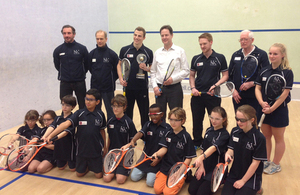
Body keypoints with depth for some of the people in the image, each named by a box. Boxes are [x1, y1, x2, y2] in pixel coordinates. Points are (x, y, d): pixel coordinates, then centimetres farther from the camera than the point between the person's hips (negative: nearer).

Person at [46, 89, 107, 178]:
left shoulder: (100, 114, -6)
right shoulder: (79, 114, -11)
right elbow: (66, 124, -24)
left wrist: (105, 146, 12)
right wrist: (51, 135, -37)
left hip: (96, 150, 0)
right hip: (82, 150, 0)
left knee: (98, 175, 7)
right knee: (79, 174, 14)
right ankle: (88, 166, 44)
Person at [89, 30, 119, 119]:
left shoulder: (112, 54, -7)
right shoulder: (92, 53, 2)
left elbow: (117, 69, 1)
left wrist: (112, 79, 0)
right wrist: (96, 76, 12)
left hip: (108, 88, -3)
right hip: (95, 87, 3)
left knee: (110, 110, 6)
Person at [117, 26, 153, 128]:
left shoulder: (148, 52, 1)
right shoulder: (125, 50, 2)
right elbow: (119, 64, 10)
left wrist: (146, 68, -13)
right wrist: (121, 79, -2)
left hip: (142, 88, -1)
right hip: (128, 86, 1)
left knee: (145, 113, 5)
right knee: (127, 112, 13)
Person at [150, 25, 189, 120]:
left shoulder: (180, 51, 1)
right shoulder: (157, 52, 10)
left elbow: (186, 71, -1)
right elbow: (153, 71, 13)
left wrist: (173, 78, -14)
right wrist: (154, 86, 0)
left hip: (175, 88, -3)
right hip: (160, 88, 3)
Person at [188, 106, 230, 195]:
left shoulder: (224, 135, -16)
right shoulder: (209, 130, 3)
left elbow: (214, 147, -34)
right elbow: (204, 149, 6)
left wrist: (201, 157, -51)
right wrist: (201, 165, -4)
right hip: (204, 166, 6)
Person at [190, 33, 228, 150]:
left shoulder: (220, 58, -1)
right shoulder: (196, 59, 7)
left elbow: (225, 75, 1)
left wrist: (215, 85, -15)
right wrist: (193, 88, -3)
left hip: (213, 95, -2)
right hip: (197, 95, 3)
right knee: (197, 121, 11)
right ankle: (197, 143, 29)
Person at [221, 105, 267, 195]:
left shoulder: (259, 138, -18)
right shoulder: (234, 131, -2)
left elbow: (255, 163, -14)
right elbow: (231, 149, 4)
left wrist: (243, 181, -10)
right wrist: (228, 154, -22)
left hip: (251, 177, -4)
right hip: (234, 174, 4)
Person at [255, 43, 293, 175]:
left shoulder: (287, 72, -11)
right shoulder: (264, 71, 4)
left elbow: (284, 94, -15)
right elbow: (258, 88, 2)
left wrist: (272, 108, -17)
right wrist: (262, 103, -14)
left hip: (279, 110, -5)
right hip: (264, 109, 5)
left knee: (278, 138, 9)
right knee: (265, 136, 14)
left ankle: (276, 164, 24)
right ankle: (266, 161, 30)